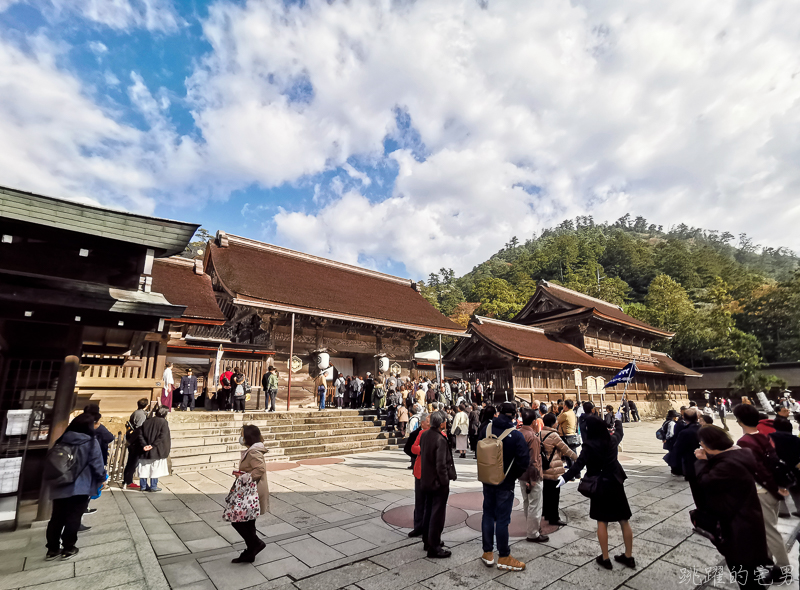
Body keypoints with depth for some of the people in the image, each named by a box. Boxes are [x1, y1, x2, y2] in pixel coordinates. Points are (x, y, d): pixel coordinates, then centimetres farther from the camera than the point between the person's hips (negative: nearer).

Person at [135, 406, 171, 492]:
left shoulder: (146, 421, 7)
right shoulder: (164, 422, -7)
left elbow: (139, 434, -1)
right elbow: (163, 437, -17)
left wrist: (144, 445, -8)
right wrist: (153, 445, -13)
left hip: (145, 450, 4)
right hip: (157, 451, -4)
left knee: (144, 468, 13)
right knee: (155, 468, 5)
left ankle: (143, 486, 21)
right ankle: (153, 486, 9)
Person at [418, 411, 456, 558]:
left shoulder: (424, 435, 0)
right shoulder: (440, 439, -25)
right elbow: (441, 464, -24)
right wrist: (445, 481, -14)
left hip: (426, 480, 8)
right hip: (438, 482, -8)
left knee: (428, 511, 21)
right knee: (437, 514, 4)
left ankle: (427, 541, 35)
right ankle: (434, 548, 13)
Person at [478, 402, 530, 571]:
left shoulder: (486, 428, -7)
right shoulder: (516, 435, -19)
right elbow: (524, 461, -19)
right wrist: (513, 476, -1)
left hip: (487, 480, 4)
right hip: (505, 483, -4)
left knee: (488, 514, 15)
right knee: (502, 519, 6)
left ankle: (487, 553, 27)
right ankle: (504, 557, 20)